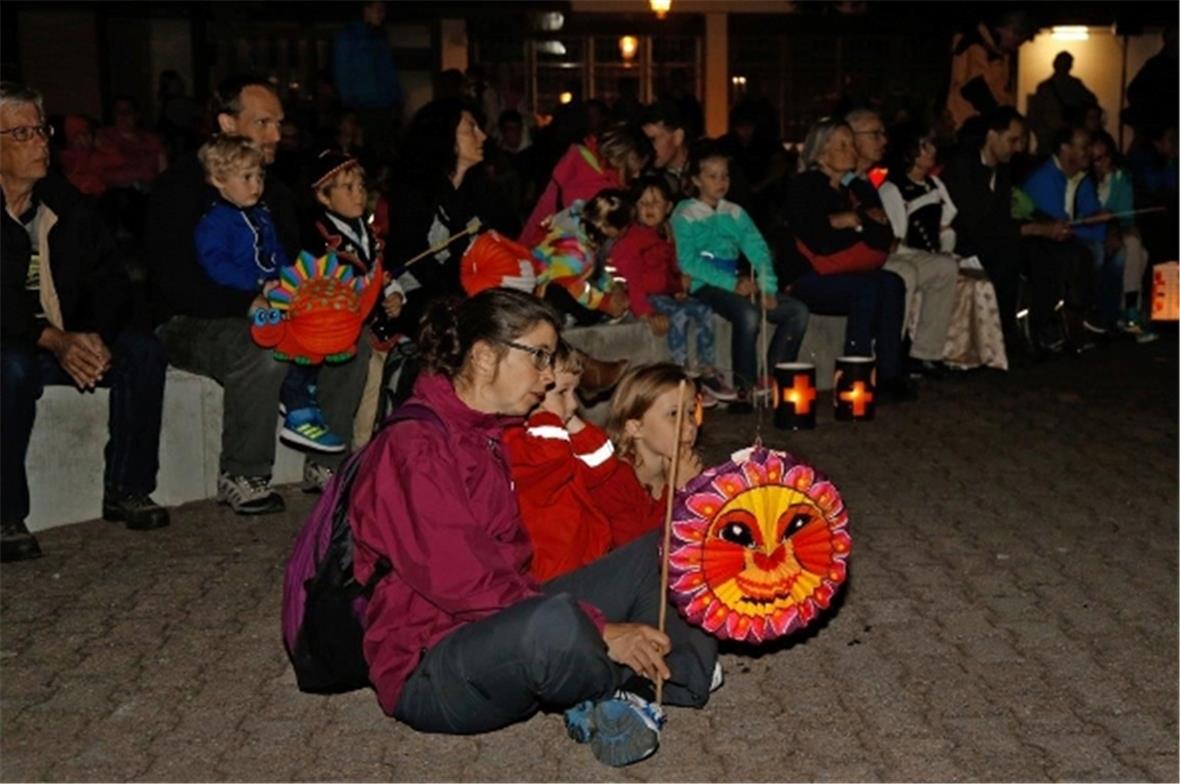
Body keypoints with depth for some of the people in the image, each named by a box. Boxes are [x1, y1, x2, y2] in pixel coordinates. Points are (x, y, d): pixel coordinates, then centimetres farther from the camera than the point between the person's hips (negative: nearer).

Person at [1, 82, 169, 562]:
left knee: (143, 351, -18)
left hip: (71, 339, 5)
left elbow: (109, 279, 2)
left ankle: (126, 490, -8)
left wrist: (97, 337, -18)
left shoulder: (65, 203, 5)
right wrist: (54, 341, -33)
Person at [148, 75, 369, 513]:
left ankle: (325, 465, -4)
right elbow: (174, 281, -20)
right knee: (265, 352, -37)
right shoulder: (182, 186, -11)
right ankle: (242, 478, -20)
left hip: (266, 316, 7)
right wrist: (251, 302, -28)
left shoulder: (273, 189, 13)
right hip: (189, 324, -7)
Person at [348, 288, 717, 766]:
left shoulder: (487, 437, 13)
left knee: (651, 555, 10)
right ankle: (664, 676, -7)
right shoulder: (413, 445, -16)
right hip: (426, 675, -9)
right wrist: (598, 630, -26)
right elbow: (462, 583, -24)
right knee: (555, 624, -38)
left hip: (499, 627, 9)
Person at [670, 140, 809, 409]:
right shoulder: (685, 215, 1)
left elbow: (759, 250, 9)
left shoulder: (735, 213, 18)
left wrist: (768, 288, -8)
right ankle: (744, 387, -19)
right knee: (749, 314, -34)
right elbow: (688, 262, -12)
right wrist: (732, 284, -18)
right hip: (705, 287, -6)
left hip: (737, 285, 6)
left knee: (797, 310, -9)